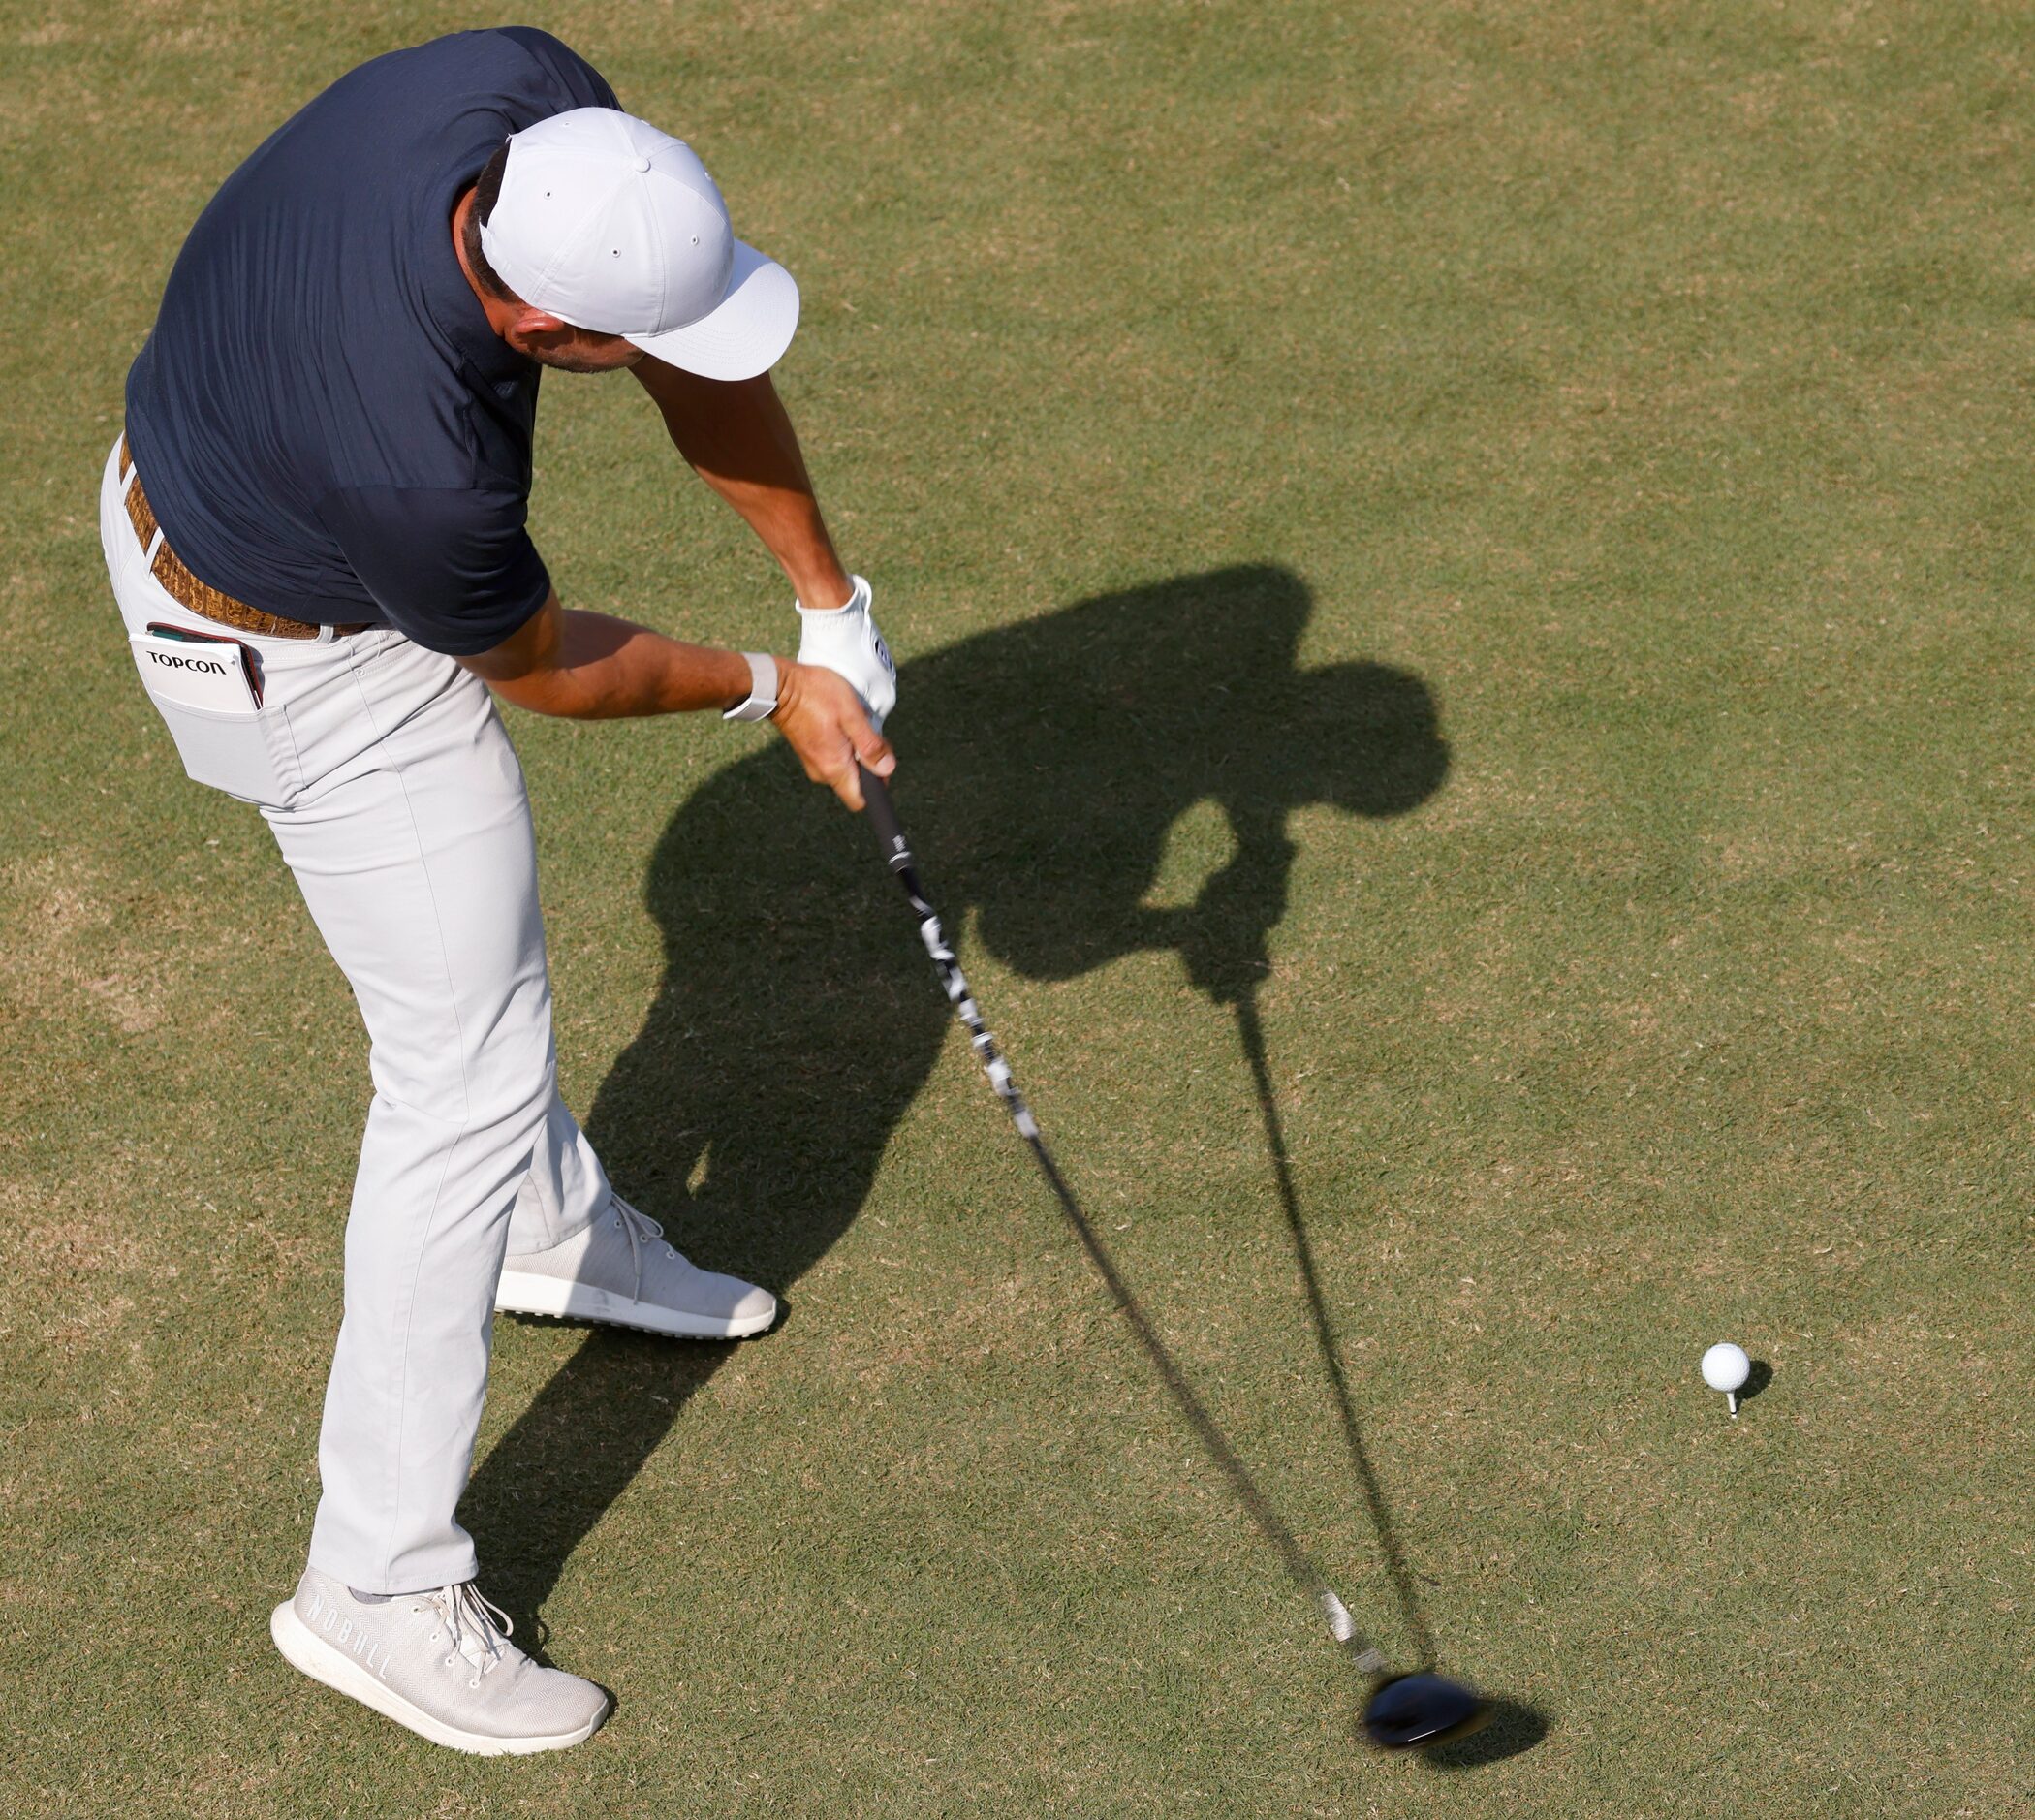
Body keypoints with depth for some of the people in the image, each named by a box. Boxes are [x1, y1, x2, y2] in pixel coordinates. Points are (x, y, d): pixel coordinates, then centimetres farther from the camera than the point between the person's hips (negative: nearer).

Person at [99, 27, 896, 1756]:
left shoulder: (535, 105, -27)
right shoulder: (424, 473, -42)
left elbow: (699, 357, -12)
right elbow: (544, 666, -19)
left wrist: (832, 602, -12)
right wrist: (763, 692, -3)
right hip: (301, 654, -9)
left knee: (475, 926, 28)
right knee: (466, 1072, -2)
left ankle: (557, 1228, 55)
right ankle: (383, 1586, 9)